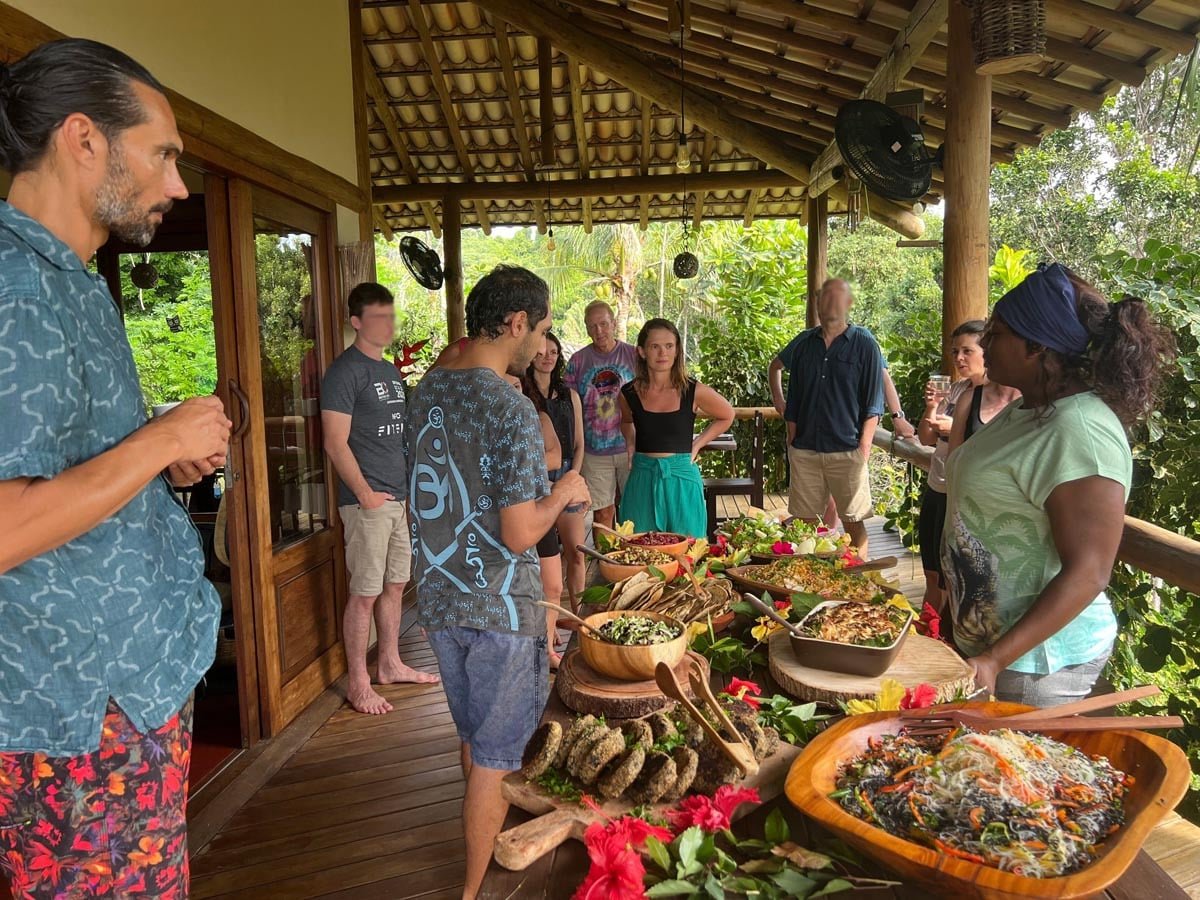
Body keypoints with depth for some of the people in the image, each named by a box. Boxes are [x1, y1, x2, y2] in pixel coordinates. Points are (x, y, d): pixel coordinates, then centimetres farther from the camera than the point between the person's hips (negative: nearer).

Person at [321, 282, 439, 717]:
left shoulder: (390, 370, 16)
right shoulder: (345, 371, -11)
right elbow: (336, 443, -16)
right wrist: (365, 494, -16)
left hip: (397, 498, 9)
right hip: (367, 501, -8)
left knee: (395, 584, 16)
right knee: (365, 593, -1)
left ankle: (390, 664, 30)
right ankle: (358, 683, 11)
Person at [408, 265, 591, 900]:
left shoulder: (426, 391, 2)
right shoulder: (512, 410, -22)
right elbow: (520, 535, -23)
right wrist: (562, 492, -6)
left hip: (438, 598, 8)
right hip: (498, 608, -8)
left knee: (474, 735, 26)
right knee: (493, 752, 11)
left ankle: (489, 836, 47)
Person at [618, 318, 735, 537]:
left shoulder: (693, 391, -6)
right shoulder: (629, 393, -1)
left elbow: (726, 416, 12)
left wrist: (697, 444, 4)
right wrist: (631, 444, 5)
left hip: (682, 479, -1)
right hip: (642, 480, 2)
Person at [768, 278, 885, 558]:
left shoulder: (864, 344, -1)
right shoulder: (804, 342, 9)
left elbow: (874, 403, -2)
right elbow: (775, 366, 26)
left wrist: (864, 447, -9)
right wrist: (780, 403, 14)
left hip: (847, 451, -3)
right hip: (804, 449, 3)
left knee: (854, 522, 4)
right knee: (805, 523, 9)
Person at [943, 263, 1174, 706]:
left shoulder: (1079, 433, -24)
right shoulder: (1024, 409, 5)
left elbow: (1087, 574, -25)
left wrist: (994, 659, -27)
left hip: (1036, 658, -9)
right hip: (982, 639, 9)